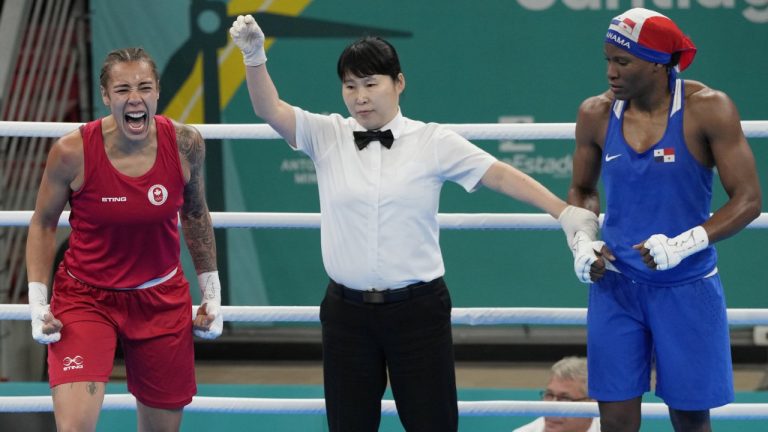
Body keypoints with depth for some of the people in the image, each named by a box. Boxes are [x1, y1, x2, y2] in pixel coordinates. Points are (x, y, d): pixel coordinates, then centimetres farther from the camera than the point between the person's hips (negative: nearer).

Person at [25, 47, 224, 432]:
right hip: (85, 297, -3)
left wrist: (212, 293, 10)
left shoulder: (185, 144, -10)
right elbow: (43, 224, -2)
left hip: (162, 299, 3)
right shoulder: (73, 151, -18)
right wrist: (38, 301, -10)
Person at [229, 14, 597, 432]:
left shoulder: (433, 142, -2)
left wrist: (565, 212, -13)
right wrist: (254, 57, -25)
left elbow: (500, 174, -5)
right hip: (347, 311, 2)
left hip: (418, 310, -2)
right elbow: (271, 110, -8)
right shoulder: (326, 136, 3)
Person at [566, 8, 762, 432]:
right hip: (615, 286, 2)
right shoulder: (597, 114, -1)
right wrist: (582, 242, -5)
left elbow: (748, 200, -12)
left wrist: (682, 245, -24)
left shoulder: (707, 110, -11)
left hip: (686, 288, -2)